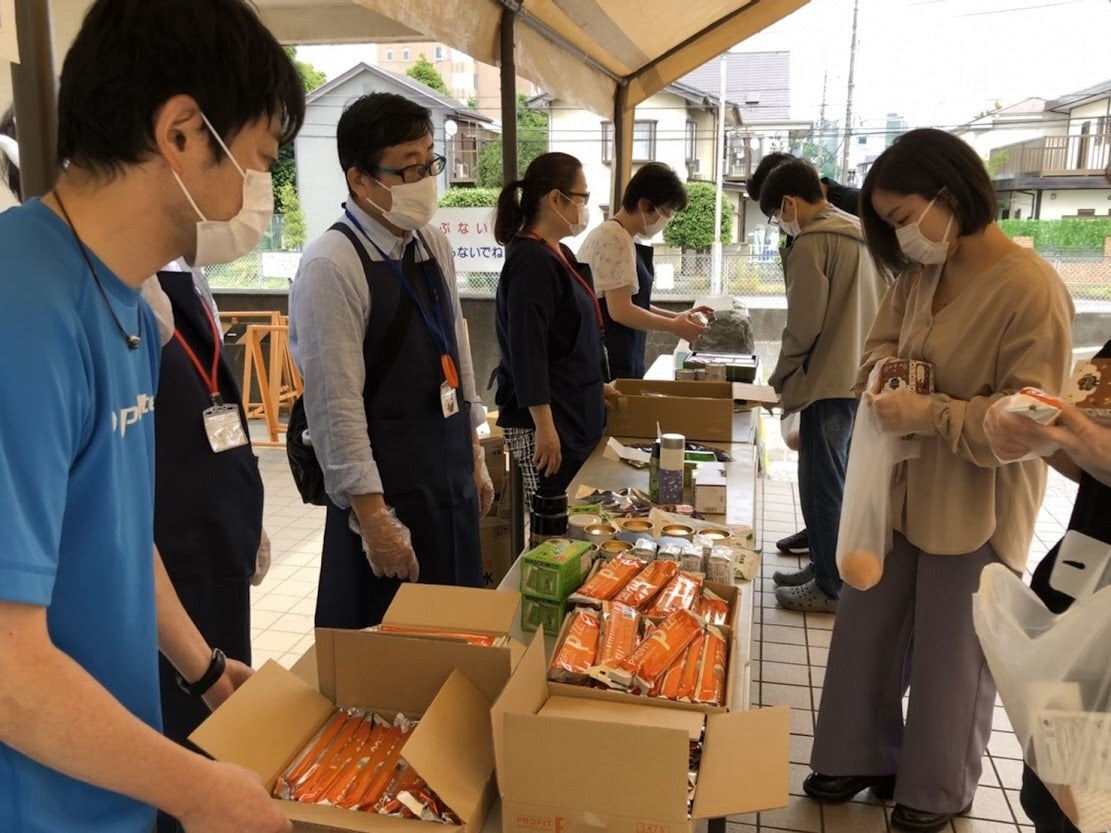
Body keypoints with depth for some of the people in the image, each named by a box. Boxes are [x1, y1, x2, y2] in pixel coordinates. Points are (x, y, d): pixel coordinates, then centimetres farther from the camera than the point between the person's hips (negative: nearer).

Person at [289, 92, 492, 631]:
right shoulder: (332, 265, -18)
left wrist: (474, 459, 16)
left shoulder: (435, 246, 6)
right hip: (386, 488, -7)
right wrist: (373, 517, -19)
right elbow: (336, 407, -20)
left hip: (450, 480, 7)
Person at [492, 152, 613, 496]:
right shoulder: (532, 261, -18)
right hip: (546, 419, -10)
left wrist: (595, 386, 26)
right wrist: (544, 427, -23)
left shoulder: (558, 254, 12)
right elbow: (527, 352, -23)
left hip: (573, 413, 10)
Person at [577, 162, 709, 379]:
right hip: (609, 364, -10)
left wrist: (676, 316, 9)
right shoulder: (616, 239, -15)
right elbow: (620, 311, -20)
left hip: (619, 360, 10)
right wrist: (674, 326, -10)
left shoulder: (617, 236, 14)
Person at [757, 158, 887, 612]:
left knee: (821, 485, 1)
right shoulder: (860, 233, 13)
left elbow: (804, 324, -16)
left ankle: (830, 587, 10)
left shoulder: (812, 241, -13)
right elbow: (874, 311, 16)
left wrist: (780, 378, -1)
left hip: (829, 382, -9)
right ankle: (825, 567, 28)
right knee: (832, 482, 17)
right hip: (862, 377, 9)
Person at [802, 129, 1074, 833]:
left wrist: (932, 413, -27)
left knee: (951, 653, 11)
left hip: (975, 507, -7)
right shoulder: (921, 273, 1)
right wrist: (881, 372, -8)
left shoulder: (1032, 289, -21)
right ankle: (861, 757, 38)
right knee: (866, 630, 16)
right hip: (902, 487, 7)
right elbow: (885, 337, 14)